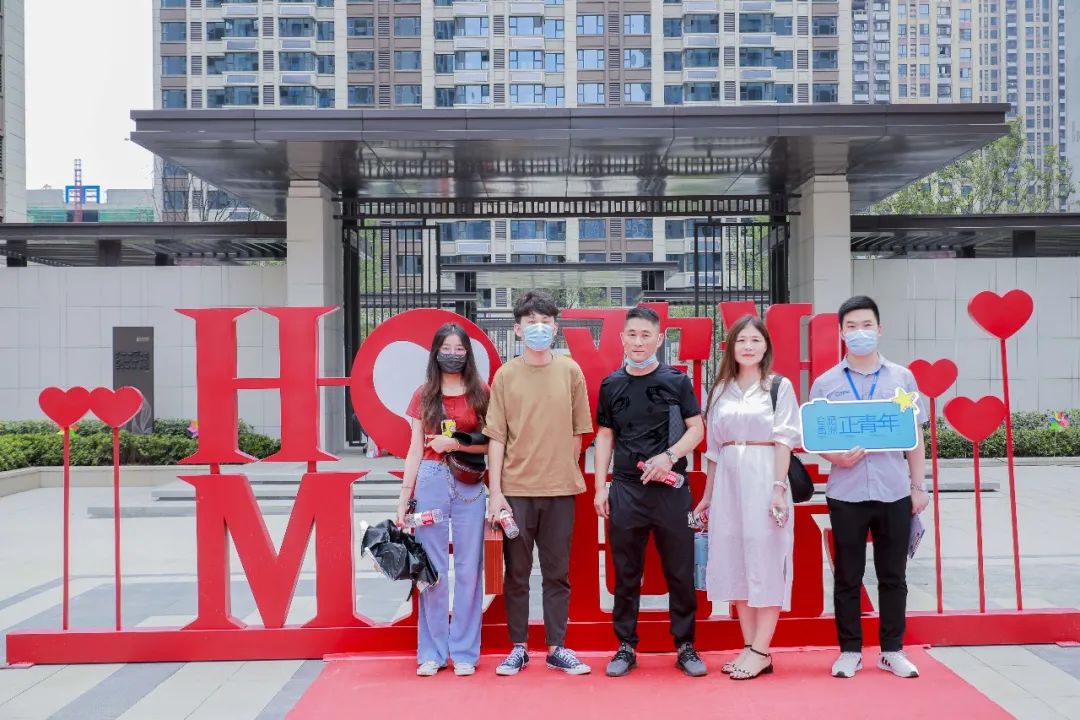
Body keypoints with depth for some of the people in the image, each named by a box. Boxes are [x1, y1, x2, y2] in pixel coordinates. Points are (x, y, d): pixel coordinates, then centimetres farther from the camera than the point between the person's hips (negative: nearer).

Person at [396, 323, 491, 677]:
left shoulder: (481, 392, 5)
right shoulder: (424, 395, 8)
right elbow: (415, 450, 8)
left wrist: (457, 445, -11)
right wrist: (404, 498, 3)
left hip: (469, 485, 0)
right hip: (431, 480, 1)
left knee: (468, 568, 3)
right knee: (432, 567, 4)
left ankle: (464, 652, 13)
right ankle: (432, 652, 13)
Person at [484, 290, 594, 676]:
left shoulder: (570, 371, 3)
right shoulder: (505, 375, 0)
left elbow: (578, 431, 8)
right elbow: (497, 437, -1)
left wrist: (566, 471, 4)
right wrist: (496, 492, -5)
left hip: (560, 489, 1)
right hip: (515, 490, -1)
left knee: (557, 572, 9)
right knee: (516, 572, 7)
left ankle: (556, 648, 20)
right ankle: (518, 648, 19)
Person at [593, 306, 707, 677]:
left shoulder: (676, 381, 1)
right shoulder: (611, 385, 7)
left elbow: (697, 429, 2)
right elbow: (605, 437, 11)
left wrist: (670, 456, -15)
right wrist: (600, 487, 6)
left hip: (670, 489, -1)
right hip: (625, 490, 2)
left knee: (680, 572, 4)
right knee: (626, 573, 8)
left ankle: (685, 646, 16)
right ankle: (626, 646, 18)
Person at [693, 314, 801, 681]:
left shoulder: (779, 386, 2)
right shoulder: (721, 390, 13)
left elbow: (783, 441, -5)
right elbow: (714, 447, 14)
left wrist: (779, 488, -15)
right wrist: (707, 496, 13)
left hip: (763, 478, -5)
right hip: (728, 480, 5)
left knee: (765, 560, -3)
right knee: (734, 561, 5)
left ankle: (761, 650, 3)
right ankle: (749, 646, 14)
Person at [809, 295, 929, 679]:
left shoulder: (902, 377, 6)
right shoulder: (825, 384, 3)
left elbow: (915, 436, 9)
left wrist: (918, 485, 5)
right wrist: (835, 456, -15)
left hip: (894, 492, 1)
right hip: (846, 493, -1)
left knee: (893, 576, 9)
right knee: (847, 577, 6)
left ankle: (892, 650, 22)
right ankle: (849, 651, 18)